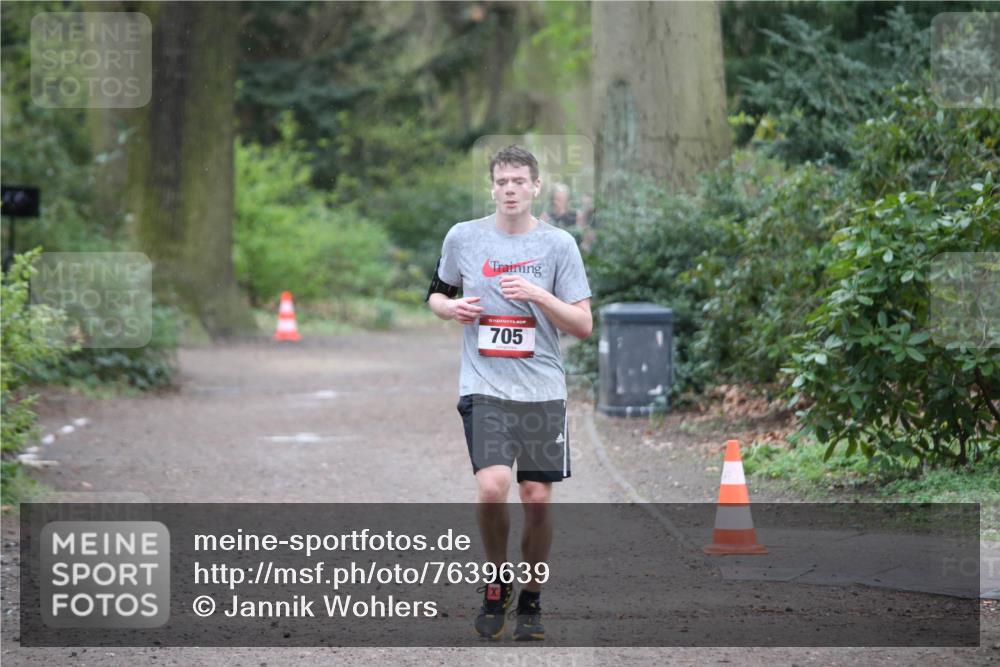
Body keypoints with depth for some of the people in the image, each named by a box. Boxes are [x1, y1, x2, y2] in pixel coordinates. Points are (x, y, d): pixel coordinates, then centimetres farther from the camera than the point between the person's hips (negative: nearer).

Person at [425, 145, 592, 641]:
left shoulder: (558, 244, 1)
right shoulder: (463, 237, 4)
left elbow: (583, 325, -1)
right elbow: (436, 294, 19)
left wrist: (537, 294, -15)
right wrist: (451, 308, -3)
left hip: (542, 391, 1)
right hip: (483, 389, -1)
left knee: (537, 500, 0)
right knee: (491, 488, -18)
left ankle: (531, 599, 20)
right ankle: (497, 581, 7)